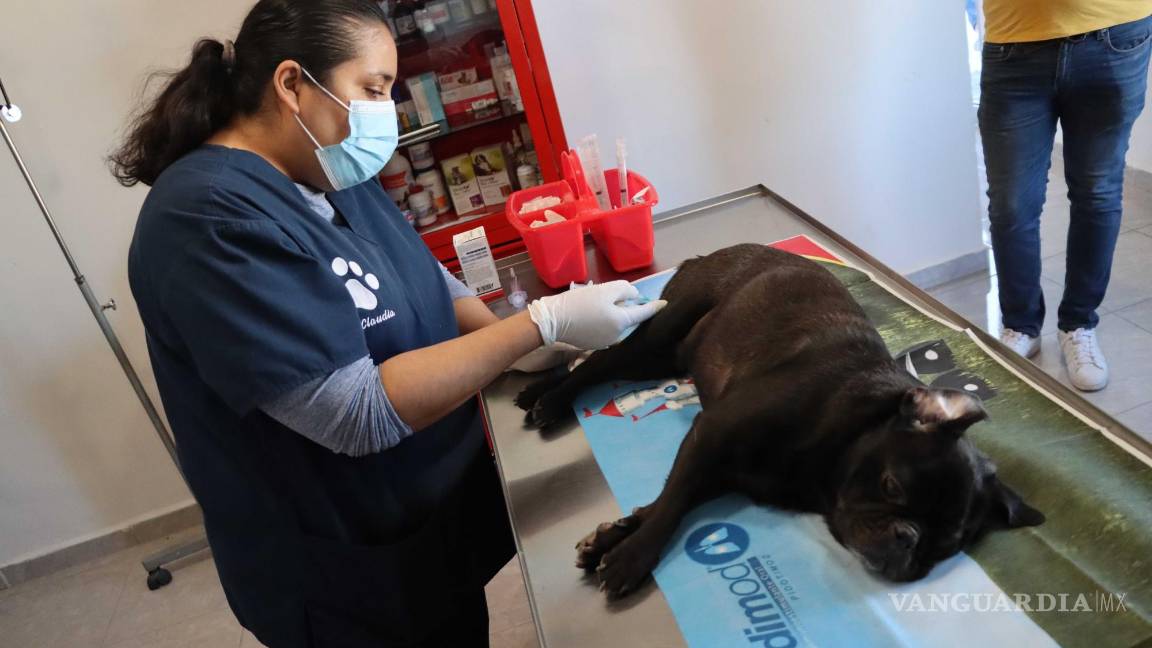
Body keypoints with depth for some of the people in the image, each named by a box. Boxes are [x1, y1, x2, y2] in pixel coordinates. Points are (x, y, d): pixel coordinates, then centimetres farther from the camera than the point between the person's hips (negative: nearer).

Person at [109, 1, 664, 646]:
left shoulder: (329, 171, 0)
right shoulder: (209, 219, -28)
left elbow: (425, 279, 9)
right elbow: (361, 414, -31)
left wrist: (517, 343, -7)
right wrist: (542, 324, -29)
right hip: (347, 576, -7)